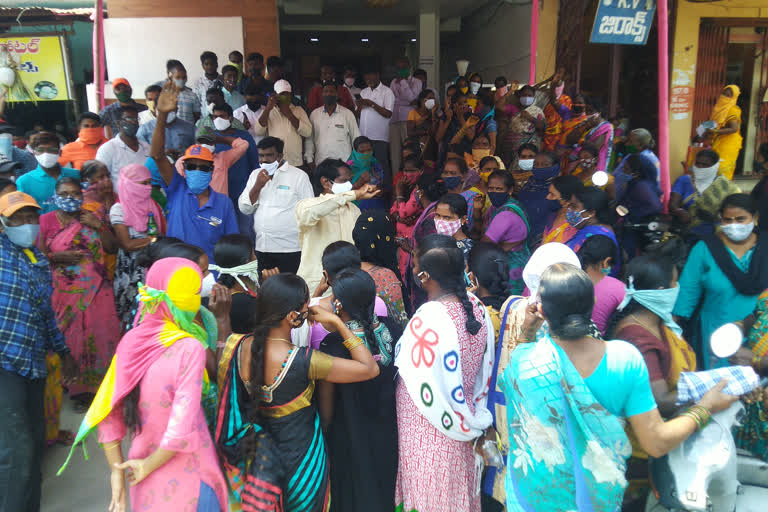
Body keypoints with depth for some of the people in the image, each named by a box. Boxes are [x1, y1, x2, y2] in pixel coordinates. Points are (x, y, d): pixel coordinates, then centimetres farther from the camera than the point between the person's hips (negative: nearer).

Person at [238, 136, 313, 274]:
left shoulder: (299, 176, -1)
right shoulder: (255, 174, 14)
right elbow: (244, 209, 8)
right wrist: (258, 186, -7)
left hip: (290, 249, -4)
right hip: (261, 248, 5)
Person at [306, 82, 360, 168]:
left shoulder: (348, 114, 2)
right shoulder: (314, 114, 8)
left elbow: (356, 138, 5)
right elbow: (309, 139, 12)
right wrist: (309, 160, 6)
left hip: (343, 164, -2)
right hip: (320, 164, 2)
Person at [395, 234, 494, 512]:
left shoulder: (427, 320, -29)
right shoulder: (475, 305, -8)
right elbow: (485, 366, 2)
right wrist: (474, 415, 12)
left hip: (428, 430, -6)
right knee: (457, 488, 25)